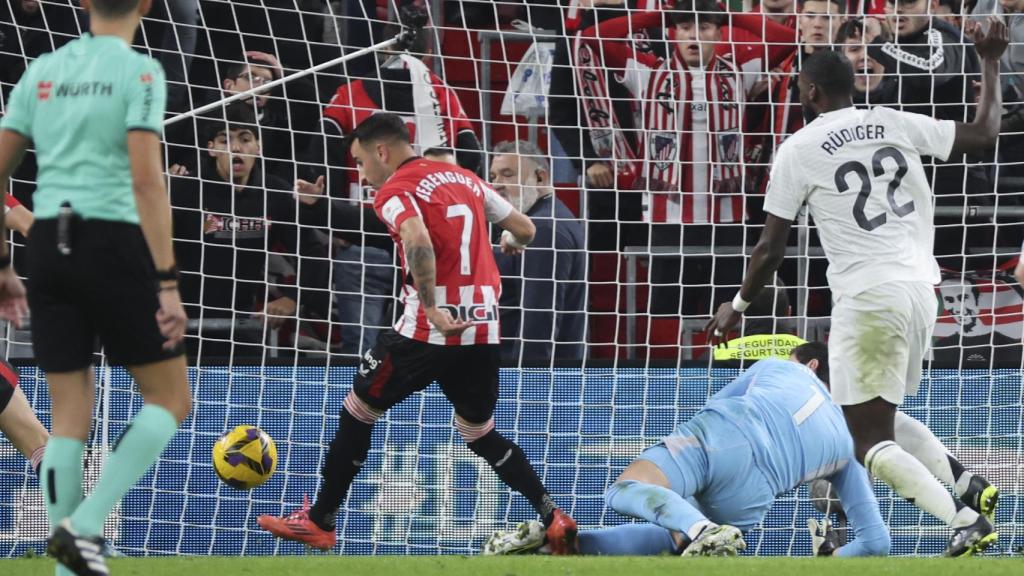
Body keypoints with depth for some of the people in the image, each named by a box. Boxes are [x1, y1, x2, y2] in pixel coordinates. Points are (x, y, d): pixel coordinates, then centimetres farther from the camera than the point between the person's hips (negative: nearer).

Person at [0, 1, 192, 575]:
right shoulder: (139, 71, -6)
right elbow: (147, 181, -15)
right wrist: (168, 284, -15)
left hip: (48, 246, 5)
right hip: (114, 244, -5)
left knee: (70, 416, 8)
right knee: (172, 398, 8)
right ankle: (84, 525, -8)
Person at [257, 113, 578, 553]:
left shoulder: (395, 191, -6)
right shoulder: (465, 178, 15)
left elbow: (419, 242, -27)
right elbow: (525, 229, 21)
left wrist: (432, 308, -26)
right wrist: (511, 242, 44)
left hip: (429, 330, -7)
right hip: (482, 330, 7)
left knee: (358, 412, 10)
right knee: (480, 434, 21)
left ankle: (320, 521, 15)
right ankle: (554, 520, 8)